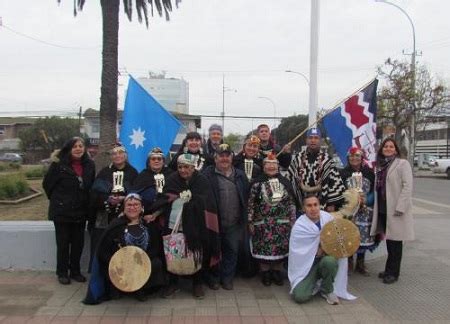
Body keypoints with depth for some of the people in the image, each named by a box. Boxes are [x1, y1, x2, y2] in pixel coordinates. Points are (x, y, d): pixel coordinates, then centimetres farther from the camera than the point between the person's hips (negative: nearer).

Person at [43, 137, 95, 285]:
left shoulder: (89, 165, 2)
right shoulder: (59, 164, -10)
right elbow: (47, 184, -3)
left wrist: (85, 201, 7)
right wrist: (57, 200, 4)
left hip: (81, 211, 4)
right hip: (62, 210, -4)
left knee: (78, 242, 10)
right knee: (63, 243, 6)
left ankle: (75, 271, 25)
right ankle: (62, 272, 21)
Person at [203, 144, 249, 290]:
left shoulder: (240, 175, 9)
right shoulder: (208, 174, -3)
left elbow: (246, 196, 11)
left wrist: (245, 218, 7)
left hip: (235, 223, 3)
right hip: (215, 221, -3)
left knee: (232, 251, 11)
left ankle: (227, 278, 26)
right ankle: (213, 278, 26)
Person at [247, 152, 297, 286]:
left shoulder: (285, 182, 4)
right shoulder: (257, 183, -5)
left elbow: (291, 202, 8)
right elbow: (251, 204, -3)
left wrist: (292, 220, 5)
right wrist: (250, 222, -5)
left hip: (282, 223, 3)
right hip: (263, 223, -2)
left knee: (281, 247, 7)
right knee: (264, 248, 3)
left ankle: (277, 272, 24)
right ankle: (265, 273, 21)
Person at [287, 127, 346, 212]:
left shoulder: (326, 160, 0)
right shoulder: (298, 158, 6)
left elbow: (335, 182, -3)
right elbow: (289, 178, 8)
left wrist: (332, 204, -7)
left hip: (322, 205, -1)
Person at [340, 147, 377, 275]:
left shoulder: (369, 173, 5)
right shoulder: (343, 173, 2)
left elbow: (374, 191, 4)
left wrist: (366, 200, -13)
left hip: (365, 211, 1)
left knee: (363, 235, 3)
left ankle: (360, 263, 19)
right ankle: (349, 262, 13)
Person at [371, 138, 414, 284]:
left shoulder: (402, 163, -6)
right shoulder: (380, 165, 12)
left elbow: (408, 186, -14)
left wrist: (400, 207, -20)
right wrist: (376, 206, 8)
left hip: (396, 209, -6)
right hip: (383, 208, 6)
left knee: (395, 240, 2)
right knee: (389, 239, 14)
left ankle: (393, 272, 12)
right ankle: (390, 269, 25)